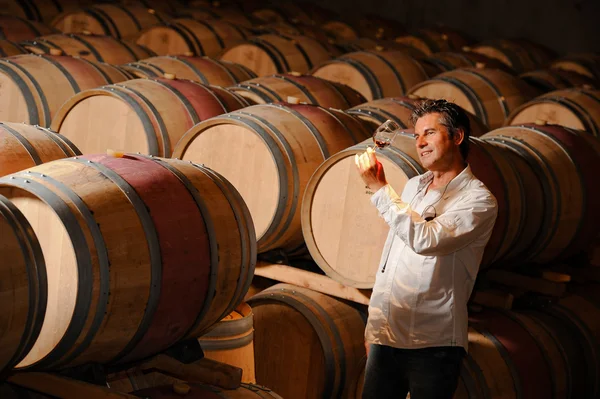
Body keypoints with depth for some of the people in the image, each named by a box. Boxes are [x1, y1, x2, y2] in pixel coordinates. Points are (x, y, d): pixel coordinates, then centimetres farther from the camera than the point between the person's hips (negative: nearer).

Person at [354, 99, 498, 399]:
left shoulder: (478, 200, -9)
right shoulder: (413, 186, 13)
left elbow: (425, 240, -25)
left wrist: (380, 189, -21)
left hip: (432, 344, -6)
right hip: (384, 338, 6)